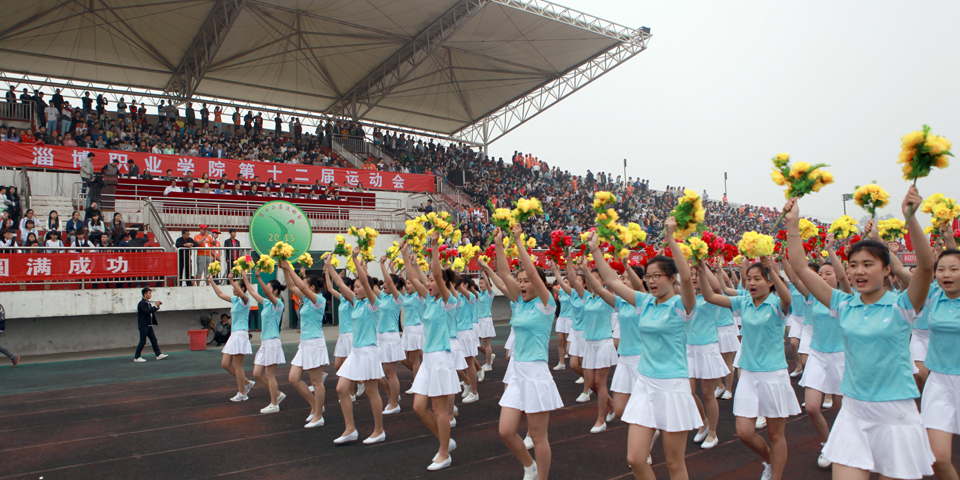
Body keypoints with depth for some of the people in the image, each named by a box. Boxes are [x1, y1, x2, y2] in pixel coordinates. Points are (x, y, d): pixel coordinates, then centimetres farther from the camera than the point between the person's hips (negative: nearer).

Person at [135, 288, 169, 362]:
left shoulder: (148, 303, 14)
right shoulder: (141, 303, -13)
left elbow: (151, 311, 18)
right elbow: (147, 311, -25)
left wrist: (157, 305, 4)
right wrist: (155, 306, -17)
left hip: (149, 325, 9)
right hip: (143, 326, -9)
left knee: (154, 340, 7)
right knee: (143, 341, -5)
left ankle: (158, 354, 10)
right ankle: (136, 357, 3)